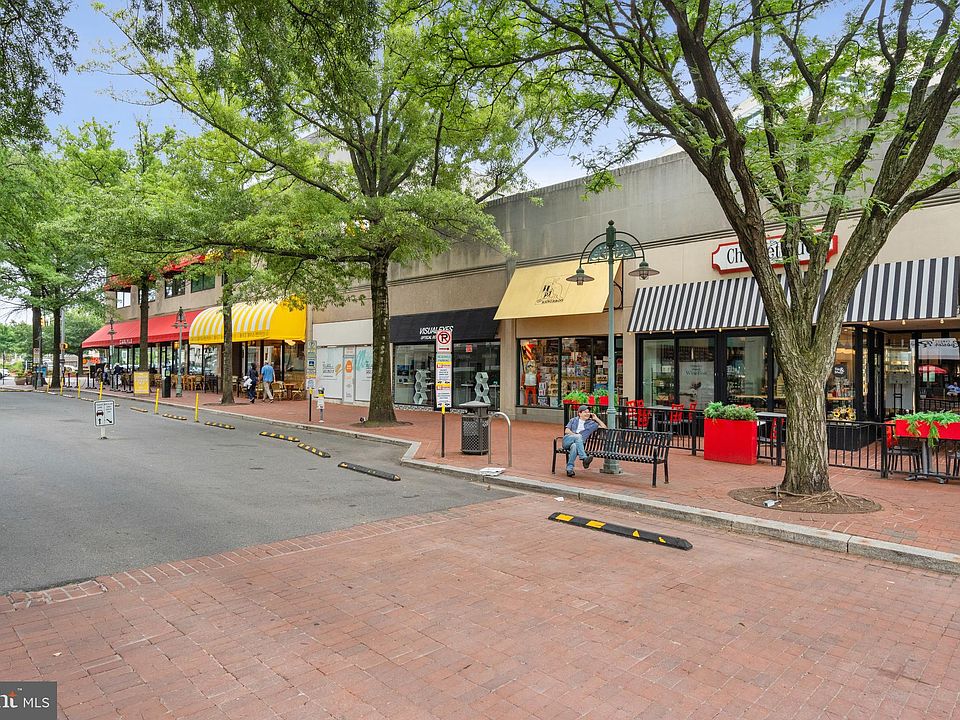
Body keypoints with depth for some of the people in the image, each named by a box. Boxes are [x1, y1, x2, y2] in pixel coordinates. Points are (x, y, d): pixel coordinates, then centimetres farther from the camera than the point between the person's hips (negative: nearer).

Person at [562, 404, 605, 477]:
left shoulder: (591, 423, 24)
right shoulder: (573, 420, 23)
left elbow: (604, 427, 20)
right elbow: (566, 431, 10)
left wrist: (596, 418, 16)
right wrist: (575, 435, -6)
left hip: (578, 443, 0)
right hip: (567, 440, 0)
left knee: (574, 446, -39)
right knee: (578, 436, -35)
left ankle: (569, 469, -42)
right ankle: (584, 458, -49)